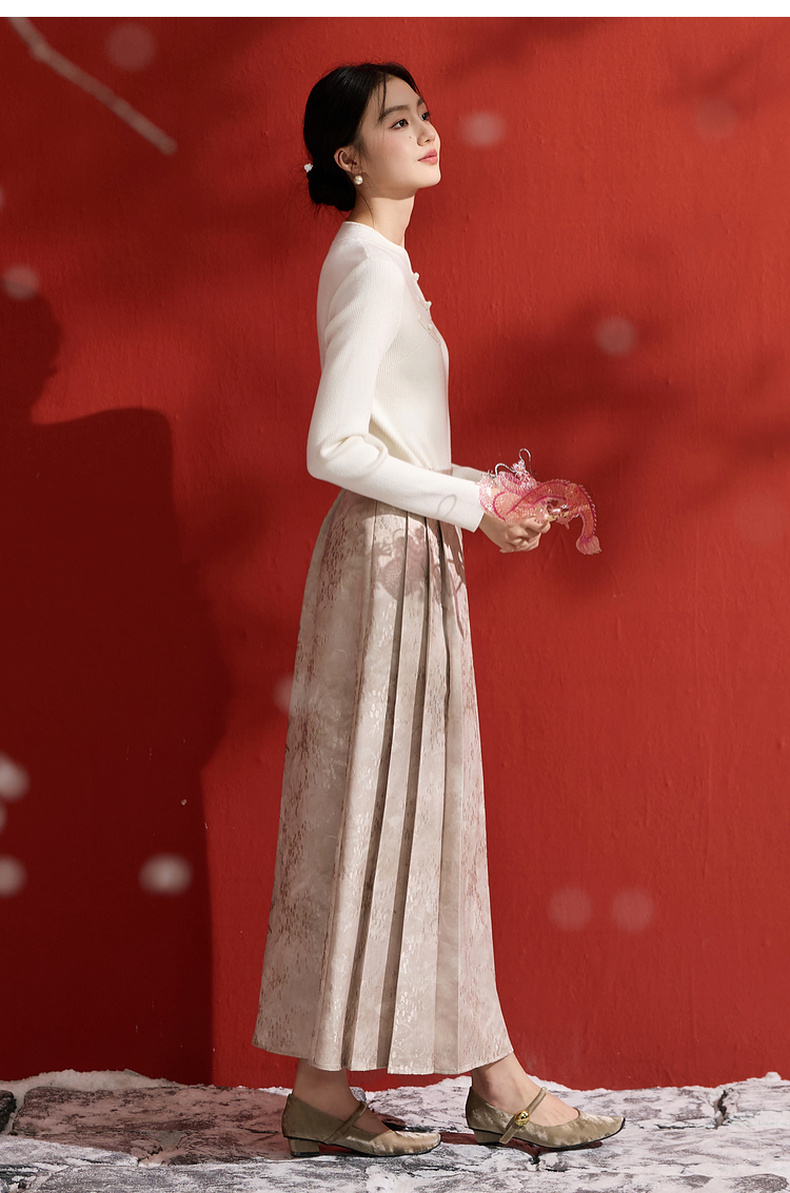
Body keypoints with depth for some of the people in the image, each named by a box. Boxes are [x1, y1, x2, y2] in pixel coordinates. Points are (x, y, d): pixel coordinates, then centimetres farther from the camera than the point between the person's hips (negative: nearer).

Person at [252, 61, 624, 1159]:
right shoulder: (372, 263, -13)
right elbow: (332, 449, -21)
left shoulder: (377, 262, 17)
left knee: (437, 821, 10)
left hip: (411, 565, 10)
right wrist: (472, 508, -15)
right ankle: (321, 1096, 7)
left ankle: (495, 1084, 17)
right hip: (390, 562, -10)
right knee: (371, 820, -4)